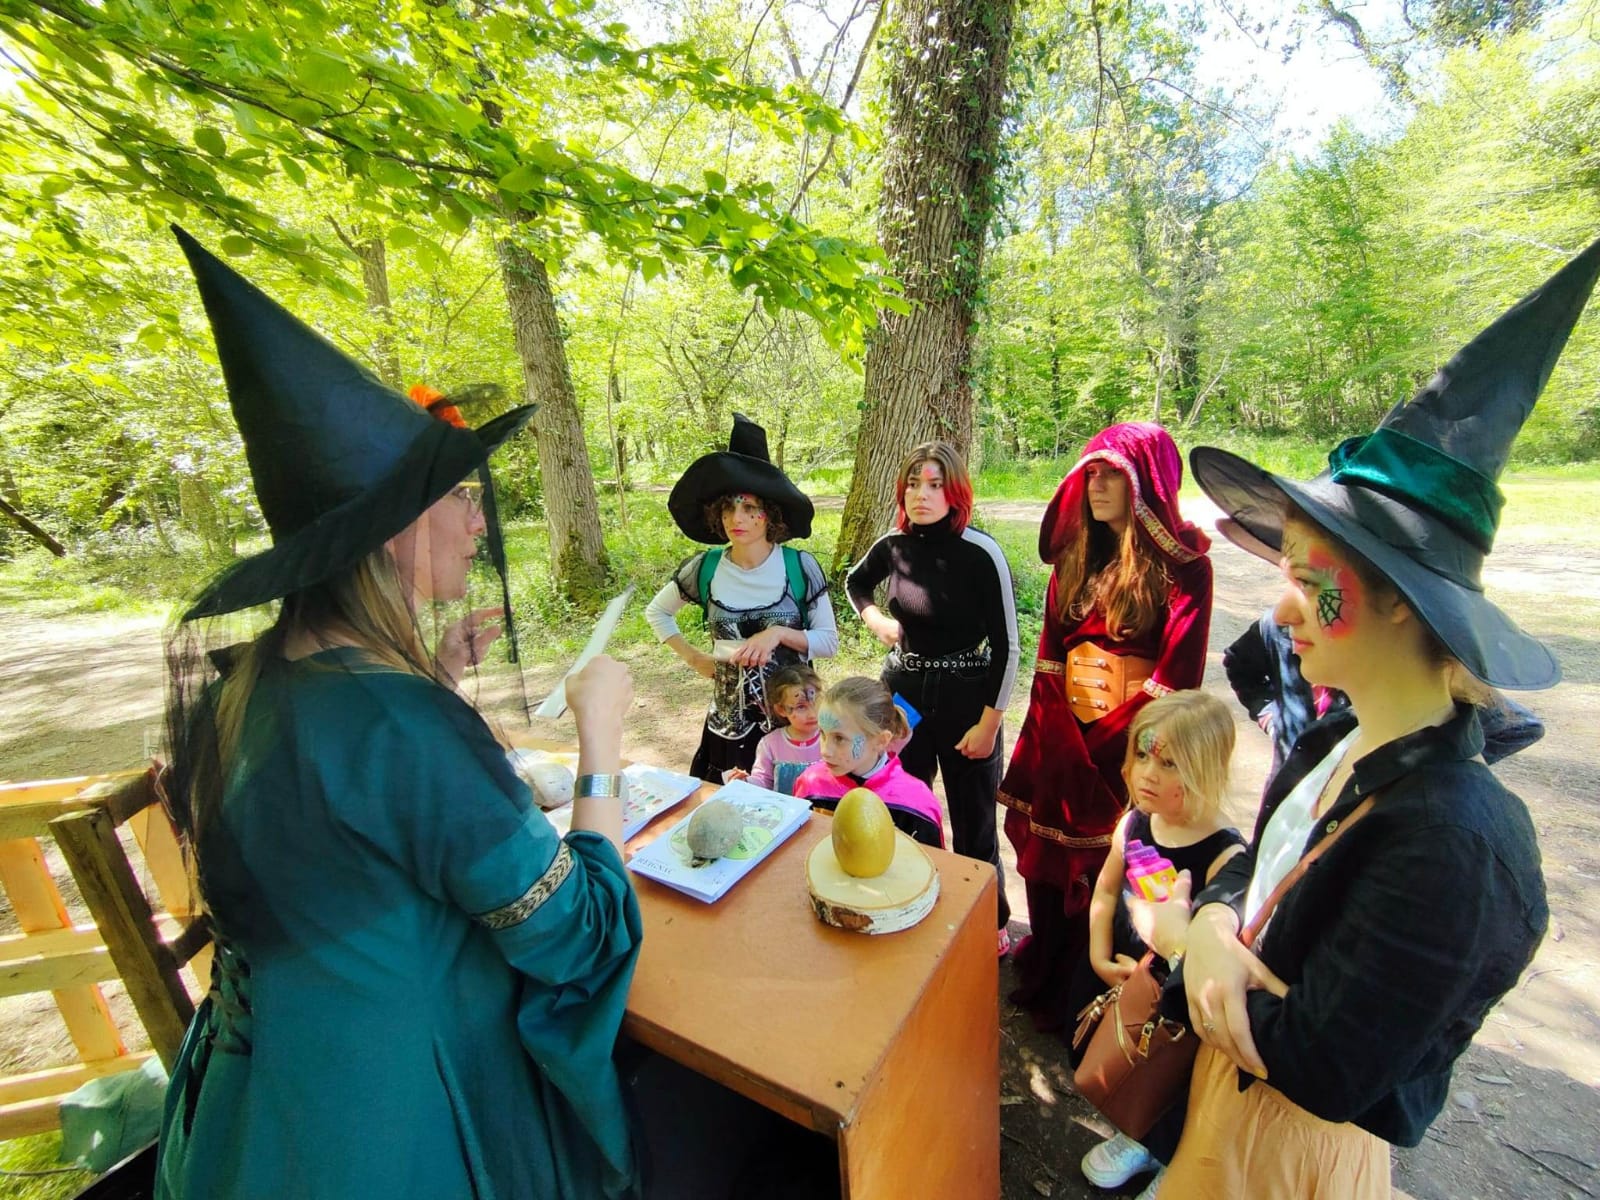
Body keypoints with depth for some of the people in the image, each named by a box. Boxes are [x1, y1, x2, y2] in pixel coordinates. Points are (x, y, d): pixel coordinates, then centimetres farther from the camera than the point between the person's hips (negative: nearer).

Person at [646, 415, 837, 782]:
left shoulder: (800, 566, -12)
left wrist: (779, 632, -21)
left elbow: (830, 642, -6)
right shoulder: (705, 568, -6)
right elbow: (656, 612, 12)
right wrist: (693, 657, 2)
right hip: (729, 720, 2)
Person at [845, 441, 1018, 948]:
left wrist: (989, 722, -11)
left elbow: (1005, 645, -12)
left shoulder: (981, 553, -17)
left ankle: (991, 925, 37)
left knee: (973, 827, 12)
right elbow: (855, 582, 19)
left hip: (965, 697, -4)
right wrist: (874, 619, 1)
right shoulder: (892, 546, -4)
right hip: (902, 692, 4)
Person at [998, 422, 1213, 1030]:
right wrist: (1052, 731, 2)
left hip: (1131, 740, -5)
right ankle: (1045, 974, 41)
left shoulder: (1182, 563, -9)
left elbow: (1179, 671, -13)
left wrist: (1105, 737, -15)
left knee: (1108, 866, 8)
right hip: (1063, 732, 5)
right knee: (1048, 852, 16)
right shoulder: (1076, 556, 7)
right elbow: (1050, 649, 8)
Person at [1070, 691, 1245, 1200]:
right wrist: (1100, 958, -7)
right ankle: (1139, 1137, 51)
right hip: (1117, 979, 6)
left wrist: (1153, 977, -24)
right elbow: (1106, 893, 3)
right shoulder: (1133, 824, -10)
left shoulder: (1225, 855, -28)